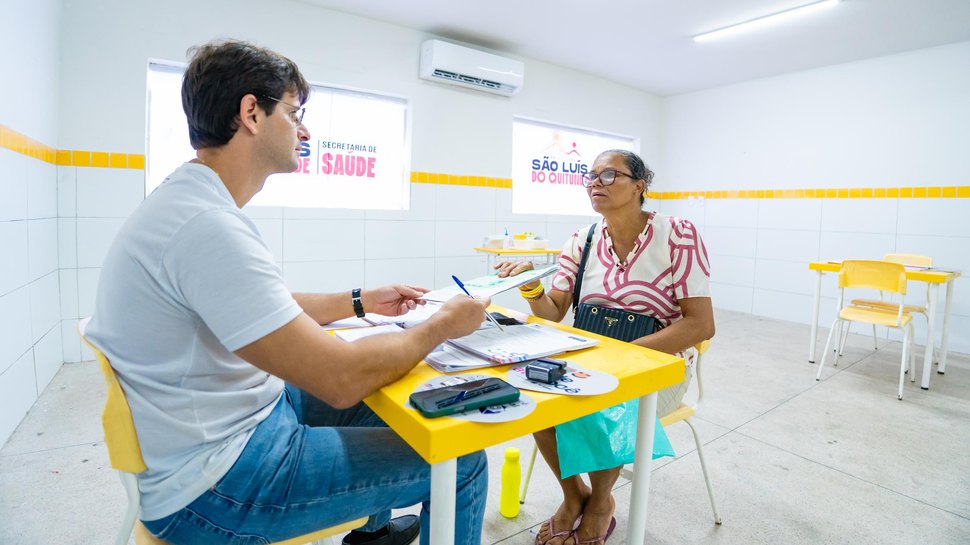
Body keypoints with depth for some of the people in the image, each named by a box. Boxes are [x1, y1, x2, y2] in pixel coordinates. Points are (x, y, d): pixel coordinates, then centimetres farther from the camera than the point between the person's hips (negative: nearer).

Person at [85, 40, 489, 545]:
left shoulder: (187, 202, 4)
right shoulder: (206, 225, -29)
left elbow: (269, 309, 14)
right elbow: (341, 379, -29)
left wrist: (362, 302, 9)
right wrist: (443, 324, -14)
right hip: (211, 486, -10)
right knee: (460, 463, -9)